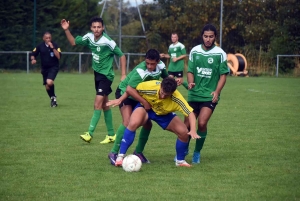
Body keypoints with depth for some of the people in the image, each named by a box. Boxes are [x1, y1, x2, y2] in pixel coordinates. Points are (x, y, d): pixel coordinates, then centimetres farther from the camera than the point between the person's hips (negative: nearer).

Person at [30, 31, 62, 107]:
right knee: (47, 87, 7)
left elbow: (58, 56, -20)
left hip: (53, 67, -4)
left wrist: (52, 48, -26)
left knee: (49, 82, -27)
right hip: (44, 68, 4)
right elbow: (33, 54, 7)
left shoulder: (55, 45, -10)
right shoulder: (40, 46, -1)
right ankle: (53, 100, 30)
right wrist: (33, 59, -15)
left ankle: (53, 97, -4)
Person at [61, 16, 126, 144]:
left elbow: (121, 55, -12)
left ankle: (90, 133, -13)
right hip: (97, 74, 7)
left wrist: (123, 75, -14)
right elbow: (73, 42, 13)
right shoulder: (89, 37, -2)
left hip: (106, 76, -7)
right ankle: (111, 135, 23)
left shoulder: (107, 41, -20)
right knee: (104, 105, 14)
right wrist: (66, 30, -2)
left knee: (98, 104, -13)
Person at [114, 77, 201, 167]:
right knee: (133, 123, -34)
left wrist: (193, 131, -45)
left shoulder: (176, 98, -33)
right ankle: (120, 157, -25)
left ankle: (180, 161, 13)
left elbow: (190, 113, -31)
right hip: (146, 108, -2)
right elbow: (129, 90, -20)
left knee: (184, 133, -13)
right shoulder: (150, 86, -35)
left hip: (165, 114, 2)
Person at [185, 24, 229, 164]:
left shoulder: (220, 54, -4)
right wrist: (190, 82, -11)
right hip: (194, 94, 3)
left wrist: (217, 91, -13)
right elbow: (190, 71, 10)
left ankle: (197, 153, 2)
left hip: (210, 96, -3)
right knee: (187, 125, 1)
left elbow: (223, 75, 0)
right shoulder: (194, 51, 4)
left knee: (202, 123, -17)